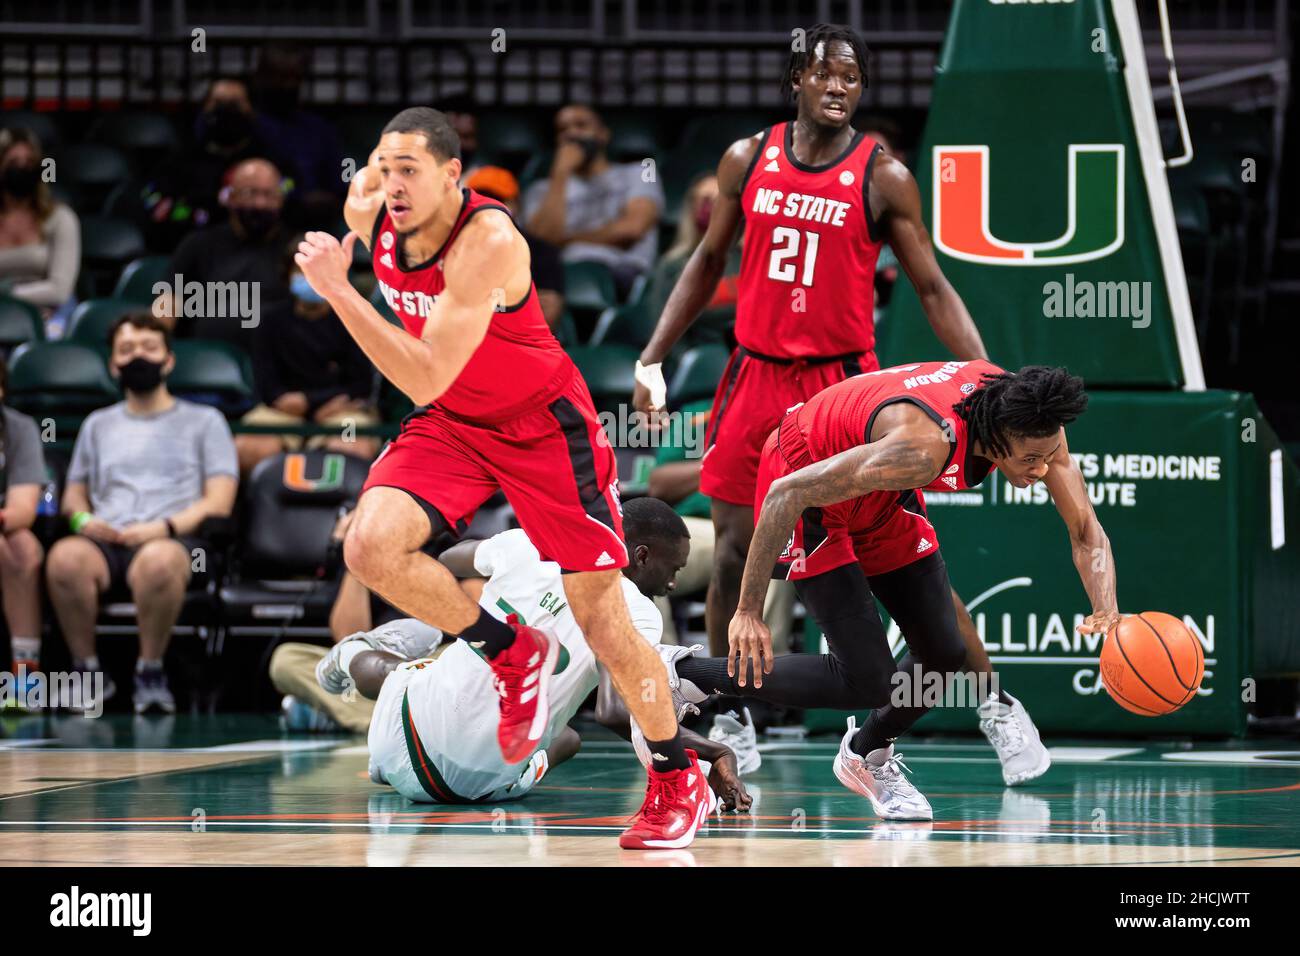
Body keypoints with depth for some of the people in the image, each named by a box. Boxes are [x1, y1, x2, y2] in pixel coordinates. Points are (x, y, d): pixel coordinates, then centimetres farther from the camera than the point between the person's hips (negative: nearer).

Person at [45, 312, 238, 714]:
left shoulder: (203, 421, 19)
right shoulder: (98, 424, 30)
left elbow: (219, 501, 8)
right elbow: (73, 495, 26)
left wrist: (165, 527, -11)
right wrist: (83, 518, 0)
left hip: (174, 541, -3)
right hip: (105, 540, 3)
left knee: (157, 560, -43)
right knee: (65, 557, -37)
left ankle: (150, 671, -25)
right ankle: (87, 669, -22)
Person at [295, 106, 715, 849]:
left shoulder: (489, 243, -32)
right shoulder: (370, 211, -13)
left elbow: (424, 378, -39)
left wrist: (337, 290, -41)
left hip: (543, 423, -6)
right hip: (452, 424, 6)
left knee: (600, 614, -2)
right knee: (371, 547, -21)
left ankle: (678, 779, 19)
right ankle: (513, 653, 3)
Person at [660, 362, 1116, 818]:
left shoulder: (1034, 427, -21)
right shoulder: (924, 447, -41)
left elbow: (1086, 532, -10)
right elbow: (786, 494, -36)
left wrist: (1106, 610, -30)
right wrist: (749, 612, -33)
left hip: (881, 497, 7)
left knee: (946, 653, 4)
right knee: (866, 681, -13)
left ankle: (867, 755, 34)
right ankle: (680, 678, 0)